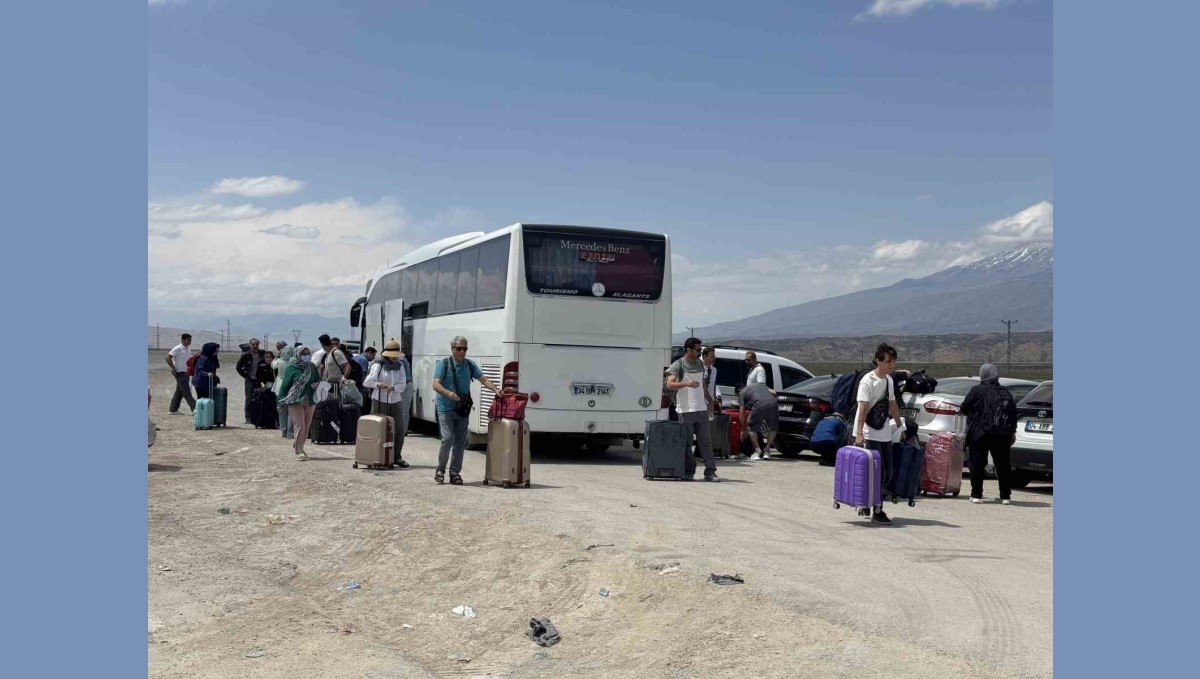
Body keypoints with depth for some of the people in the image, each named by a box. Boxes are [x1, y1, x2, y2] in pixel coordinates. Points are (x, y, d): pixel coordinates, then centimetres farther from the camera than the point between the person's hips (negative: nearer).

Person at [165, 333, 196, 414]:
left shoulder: (188, 349, 14)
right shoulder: (178, 348, -11)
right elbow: (168, 358, -15)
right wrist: (173, 368, -16)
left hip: (186, 373, 9)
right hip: (180, 373, -9)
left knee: (179, 392, 12)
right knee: (186, 392, -10)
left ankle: (173, 409, 19)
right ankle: (194, 408, -15)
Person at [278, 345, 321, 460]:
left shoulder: (312, 367, 8)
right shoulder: (291, 368, -6)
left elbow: (319, 379, 21)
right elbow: (285, 385, -3)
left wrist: (317, 384, -3)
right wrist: (281, 402, -4)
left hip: (309, 401, 5)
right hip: (295, 401, -5)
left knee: (306, 426, 10)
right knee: (299, 426, -10)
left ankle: (296, 446, 27)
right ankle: (298, 451, -5)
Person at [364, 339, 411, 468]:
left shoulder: (400, 366, 8)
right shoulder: (378, 365, -4)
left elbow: (402, 385, 1)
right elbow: (368, 381, -8)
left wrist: (393, 388, -19)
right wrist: (378, 384, -25)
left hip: (396, 402, 4)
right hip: (380, 401, -4)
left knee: (399, 430, 1)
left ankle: (396, 457, 11)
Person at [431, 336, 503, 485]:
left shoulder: (470, 365, 8)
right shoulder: (444, 364, -5)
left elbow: (484, 379, 3)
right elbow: (436, 384, -14)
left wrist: (496, 390, -15)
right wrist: (448, 393, -33)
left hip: (463, 409, 5)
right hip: (446, 408, -4)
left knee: (460, 442, 6)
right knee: (448, 438, -14)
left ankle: (455, 473, 15)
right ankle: (440, 469, 5)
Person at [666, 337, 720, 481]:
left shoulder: (700, 364, 16)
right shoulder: (678, 365, -4)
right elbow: (669, 384, -16)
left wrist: (709, 400, 23)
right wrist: (686, 383, -29)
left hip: (702, 409, 6)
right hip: (686, 410, -6)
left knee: (706, 441, 3)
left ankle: (710, 472, 3)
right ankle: (688, 472, 8)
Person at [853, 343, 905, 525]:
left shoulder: (889, 380, 10)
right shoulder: (868, 381, -15)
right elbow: (863, 408, -23)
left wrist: (900, 426, 24)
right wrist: (859, 433, -31)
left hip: (885, 434, 8)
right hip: (869, 434, -8)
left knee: (887, 474, 9)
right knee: (876, 473, -9)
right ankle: (877, 511, 0)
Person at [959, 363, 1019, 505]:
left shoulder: (977, 390, -5)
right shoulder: (1006, 393, 11)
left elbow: (964, 408, -4)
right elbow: (1013, 412, 12)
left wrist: (960, 410, 19)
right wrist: (1013, 432, 17)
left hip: (980, 434, -4)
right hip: (1002, 434, 4)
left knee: (977, 464, 2)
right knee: (1003, 465, 9)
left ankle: (976, 495, 0)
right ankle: (1006, 496, 9)